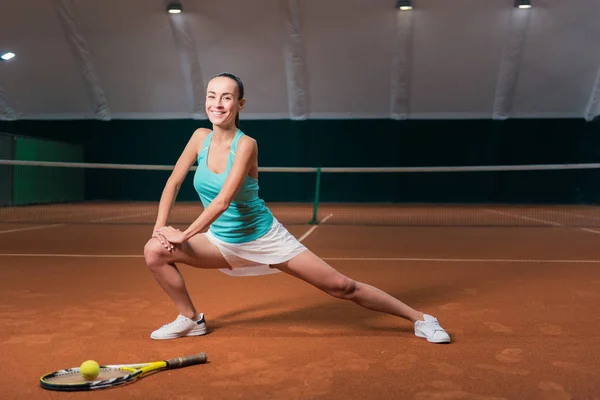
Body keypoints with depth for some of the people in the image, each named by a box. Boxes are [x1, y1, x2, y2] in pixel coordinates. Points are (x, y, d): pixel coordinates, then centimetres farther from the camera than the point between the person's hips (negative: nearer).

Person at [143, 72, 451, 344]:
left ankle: (419, 319, 10)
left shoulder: (246, 144, -21)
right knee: (155, 251, -13)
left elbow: (222, 201, -27)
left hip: (264, 237, -5)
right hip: (221, 241, 5)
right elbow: (173, 183, 3)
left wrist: (184, 235, -24)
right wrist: (160, 227, -9)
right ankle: (190, 319, 9)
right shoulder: (201, 137, -5)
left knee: (342, 287, -6)